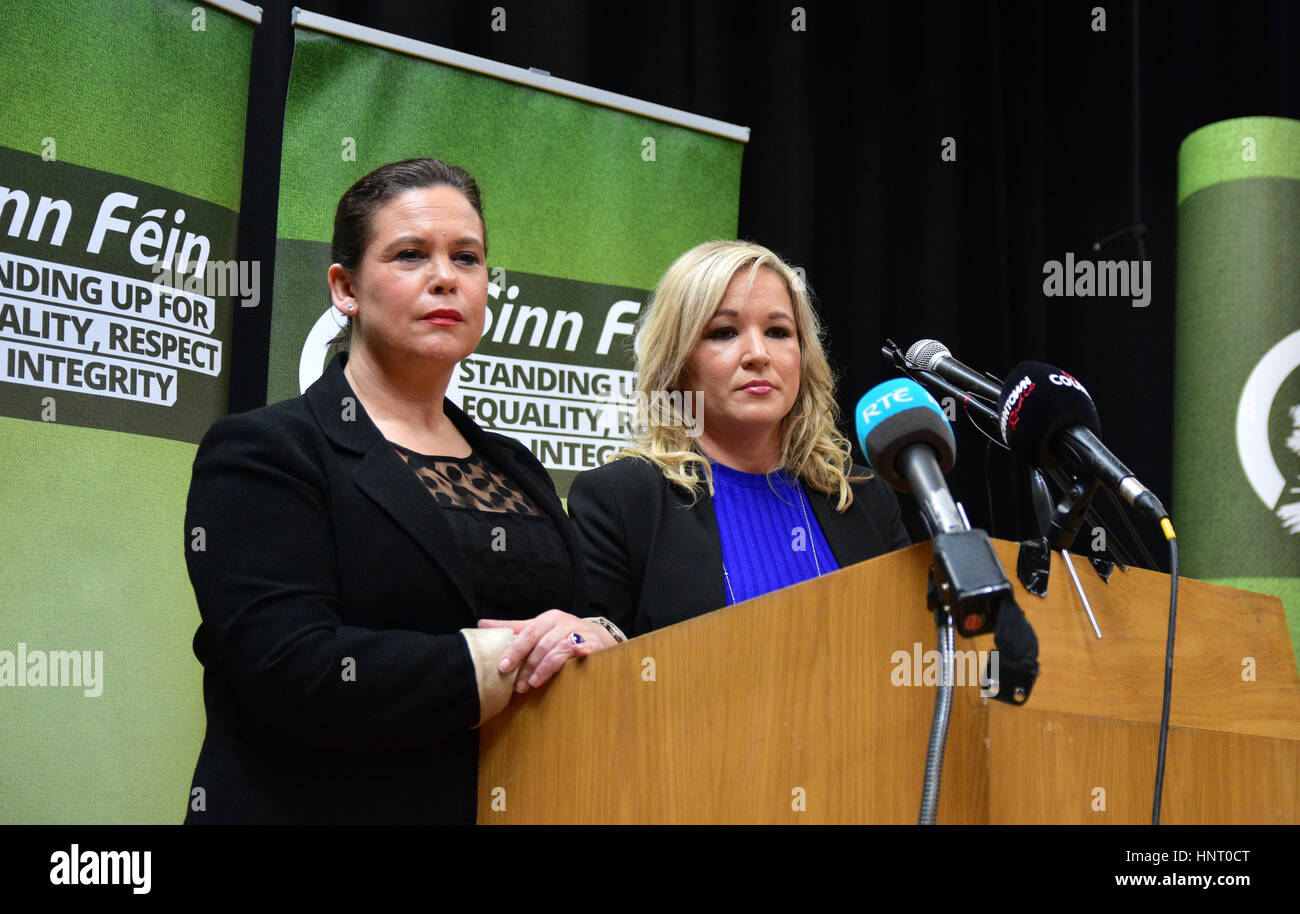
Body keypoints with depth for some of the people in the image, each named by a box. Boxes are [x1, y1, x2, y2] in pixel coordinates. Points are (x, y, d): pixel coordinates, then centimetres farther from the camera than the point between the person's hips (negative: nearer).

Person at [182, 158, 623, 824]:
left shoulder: (517, 470, 10)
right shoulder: (261, 452, -9)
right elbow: (292, 672, -23)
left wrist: (596, 641, -16)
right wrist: (509, 662, -18)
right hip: (328, 802, -6)